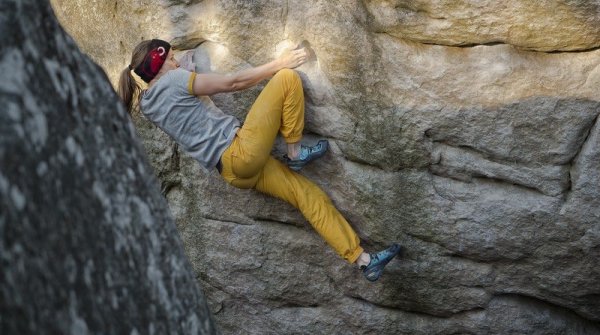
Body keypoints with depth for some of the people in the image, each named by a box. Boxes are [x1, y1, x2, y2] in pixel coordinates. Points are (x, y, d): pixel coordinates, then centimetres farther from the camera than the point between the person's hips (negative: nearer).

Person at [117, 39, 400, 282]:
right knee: (287, 78, -8)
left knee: (309, 194, 8)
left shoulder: (147, 105, 17)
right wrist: (278, 63, 2)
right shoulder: (172, 80, -6)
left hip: (233, 171, 9)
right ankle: (295, 153, 3)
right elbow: (233, 83, -5)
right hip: (242, 150, -9)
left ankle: (363, 259, 7)